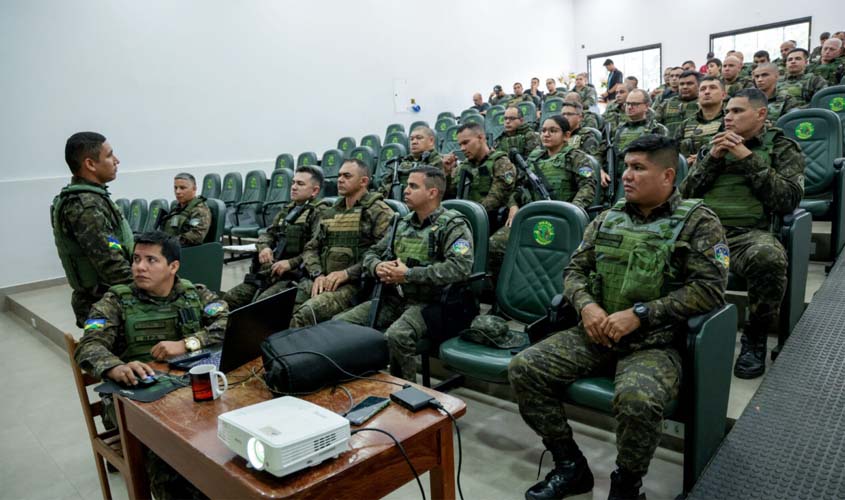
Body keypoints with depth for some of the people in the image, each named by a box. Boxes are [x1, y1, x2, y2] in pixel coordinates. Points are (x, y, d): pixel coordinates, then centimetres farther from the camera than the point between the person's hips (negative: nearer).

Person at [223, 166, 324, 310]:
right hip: (267, 272, 8)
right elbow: (268, 233, 26)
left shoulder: (319, 213, -5)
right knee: (229, 299, -2)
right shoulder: (286, 210, 21)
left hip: (294, 276, -8)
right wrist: (264, 247, 3)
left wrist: (291, 263, -19)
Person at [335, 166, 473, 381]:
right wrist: (378, 267, -4)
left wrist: (409, 274, -20)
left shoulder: (453, 224, -7)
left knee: (396, 336, -35)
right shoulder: (404, 223, 15)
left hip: (429, 302, -7)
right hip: (393, 298, 7)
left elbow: (460, 267, -24)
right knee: (339, 323, -8)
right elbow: (372, 253, 23)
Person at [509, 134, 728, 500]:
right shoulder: (609, 218, 12)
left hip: (655, 343, -5)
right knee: (523, 369, -11)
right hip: (595, 334, 5)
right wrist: (586, 306, -9)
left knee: (637, 399, -36)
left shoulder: (698, 222, -2)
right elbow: (575, 269, 13)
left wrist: (639, 314, -19)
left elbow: (709, 289, -12)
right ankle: (570, 465, 8)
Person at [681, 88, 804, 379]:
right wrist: (712, 158, 0)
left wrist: (747, 158, -6)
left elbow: (787, 200, -3)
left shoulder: (782, 148, 13)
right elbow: (685, 194, 13)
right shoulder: (714, 145, 22)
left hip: (749, 232, -2)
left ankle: (755, 338, -12)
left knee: (769, 258, -38)